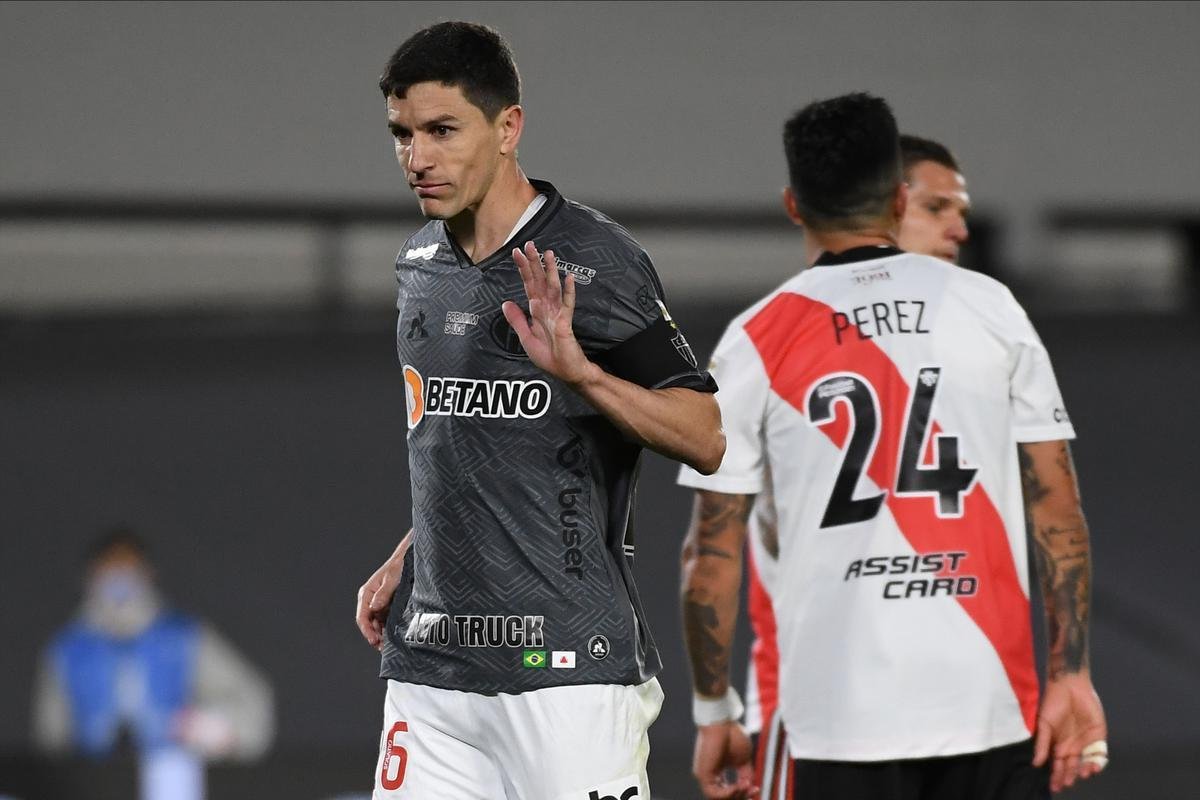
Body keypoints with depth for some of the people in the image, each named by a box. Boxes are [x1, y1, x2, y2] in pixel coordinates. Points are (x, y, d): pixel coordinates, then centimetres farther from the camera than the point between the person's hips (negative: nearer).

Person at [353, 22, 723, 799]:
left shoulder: (591, 259, -9)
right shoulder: (421, 266, 14)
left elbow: (706, 440, -11)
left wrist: (577, 369, -24)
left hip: (568, 665, -7)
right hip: (432, 654, 7)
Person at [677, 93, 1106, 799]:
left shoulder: (756, 342, 1)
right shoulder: (992, 309, 5)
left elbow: (714, 551, 2)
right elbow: (1059, 512, 2)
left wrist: (714, 713, 10)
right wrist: (1072, 672, 5)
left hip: (837, 713, -1)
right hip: (991, 705, 1)